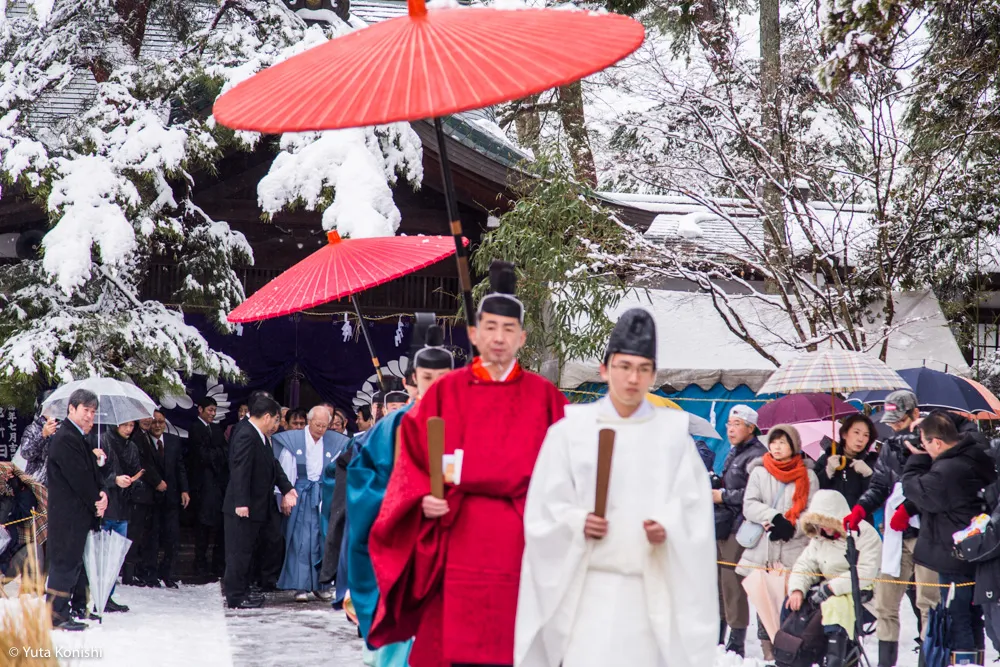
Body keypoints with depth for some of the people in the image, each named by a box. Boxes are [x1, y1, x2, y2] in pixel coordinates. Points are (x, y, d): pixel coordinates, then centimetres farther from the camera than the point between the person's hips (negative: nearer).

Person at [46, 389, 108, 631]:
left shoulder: (78, 438, 18)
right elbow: (78, 477, -18)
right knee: (66, 561, -7)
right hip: (67, 516, -10)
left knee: (73, 562, 11)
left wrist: (102, 494, -2)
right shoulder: (64, 439, -15)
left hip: (79, 515, 10)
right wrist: (96, 502, -7)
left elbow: (93, 472, 17)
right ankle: (55, 615, -4)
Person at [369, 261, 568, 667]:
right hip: (457, 545, 0)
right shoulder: (446, 392, 6)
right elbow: (413, 460, 5)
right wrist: (424, 499, -13)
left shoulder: (543, 398, 6)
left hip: (519, 548, 0)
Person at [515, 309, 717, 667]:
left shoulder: (673, 434, 6)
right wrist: (577, 523, -16)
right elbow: (544, 509, 3)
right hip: (588, 585, -1)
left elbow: (694, 507, 2)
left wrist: (669, 529, -17)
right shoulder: (571, 429, 4)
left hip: (651, 588, 1)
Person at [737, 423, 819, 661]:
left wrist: (791, 527, -13)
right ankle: (769, 653, 4)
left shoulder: (807, 475, 9)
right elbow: (749, 506, 3)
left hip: (793, 553, -2)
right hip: (762, 553, 2)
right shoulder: (759, 472, 13)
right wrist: (774, 517, -13)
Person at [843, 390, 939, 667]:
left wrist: (908, 508, -19)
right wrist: (860, 509, 2)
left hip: (926, 533, -7)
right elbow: (879, 486, 18)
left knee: (927, 602, -8)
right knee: (885, 602, 6)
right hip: (897, 535, 7)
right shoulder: (890, 448, 17)